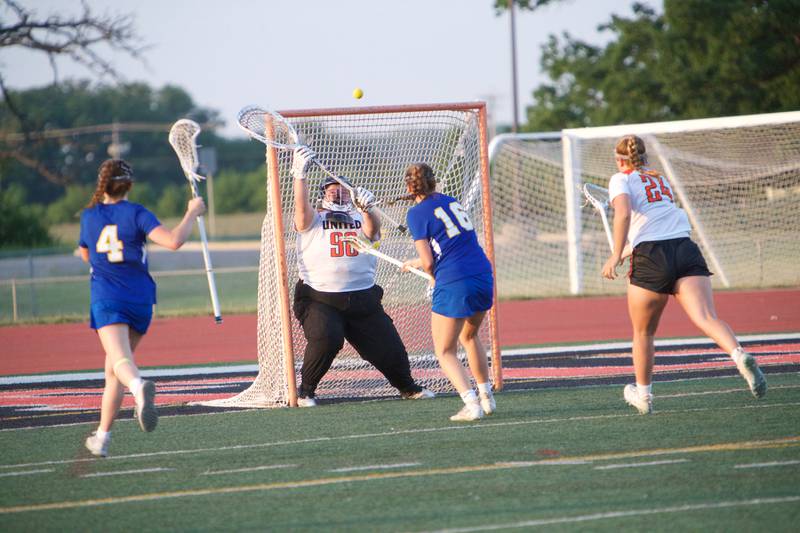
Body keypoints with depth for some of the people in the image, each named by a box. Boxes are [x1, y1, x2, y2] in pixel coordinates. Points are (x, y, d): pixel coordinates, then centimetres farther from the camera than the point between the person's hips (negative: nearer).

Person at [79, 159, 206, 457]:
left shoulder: (89, 216, 6)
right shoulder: (136, 214, -3)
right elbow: (174, 241, -17)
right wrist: (192, 213, -3)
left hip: (107, 298, -1)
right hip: (139, 298, 1)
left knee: (120, 361, -22)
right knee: (113, 370, 15)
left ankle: (139, 386, -57)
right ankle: (102, 437, 19)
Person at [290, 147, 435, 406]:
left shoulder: (361, 219, 12)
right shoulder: (313, 220, 7)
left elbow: (372, 230, -11)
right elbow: (301, 206, -14)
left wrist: (366, 209, -33)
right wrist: (300, 173, -27)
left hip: (362, 298, 3)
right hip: (320, 299, -3)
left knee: (388, 346, 5)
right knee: (326, 339, -29)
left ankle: (407, 387, 33)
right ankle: (305, 392, -10)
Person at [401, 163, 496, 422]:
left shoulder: (417, 213, -4)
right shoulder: (450, 201, 15)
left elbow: (428, 263, -7)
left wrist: (434, 277, 14)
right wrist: (417, 262, 35)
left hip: (453, 284, -6)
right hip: (483, 275, 6)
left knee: (445, 352, 6)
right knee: (469, 336, 30)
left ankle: (472, 403, -13)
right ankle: (486, 397, 29)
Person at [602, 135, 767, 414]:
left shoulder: (621, 179, 9)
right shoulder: (661, 179, 28)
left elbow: (623, 213, -11)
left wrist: (616, 255, -9)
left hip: (651, 256, -4)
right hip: (687, 249, 4)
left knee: (643, 332, 17)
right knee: (706, 318, -16)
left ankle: (643, 394, 30)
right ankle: (740, 355, -45)